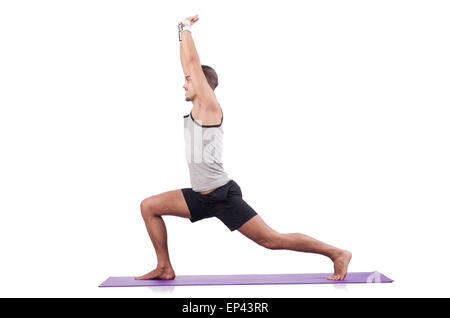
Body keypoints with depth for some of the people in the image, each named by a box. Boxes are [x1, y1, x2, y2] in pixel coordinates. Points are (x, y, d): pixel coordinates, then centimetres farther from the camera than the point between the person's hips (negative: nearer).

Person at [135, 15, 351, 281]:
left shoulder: (209, 107, -10)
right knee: (149, 207, 8)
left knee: (272, 240, -8)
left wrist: (187, 29, 1)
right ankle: (165, 268, 11)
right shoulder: (197, 109, 13)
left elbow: (193, 63, -10)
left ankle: (338, 253, 4)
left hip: (223, 196, -9)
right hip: (202, 196, 9)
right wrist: (182, 35, 24)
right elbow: (190, 66, 21)